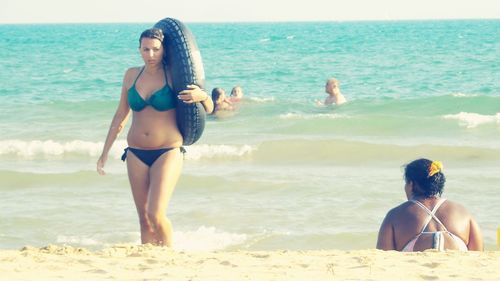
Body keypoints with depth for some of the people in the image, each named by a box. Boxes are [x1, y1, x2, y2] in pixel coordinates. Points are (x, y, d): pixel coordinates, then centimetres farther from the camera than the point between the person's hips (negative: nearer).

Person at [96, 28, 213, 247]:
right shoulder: (132, 75, 6)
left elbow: (209, 109, 1)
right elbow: (121, 116, 17)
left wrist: (202, 96, -23)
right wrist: (105, 152, 18)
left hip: (168, 153, -4)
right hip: (136, 154, 4)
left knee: (156, 215, -16)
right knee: (144, 218, 4)